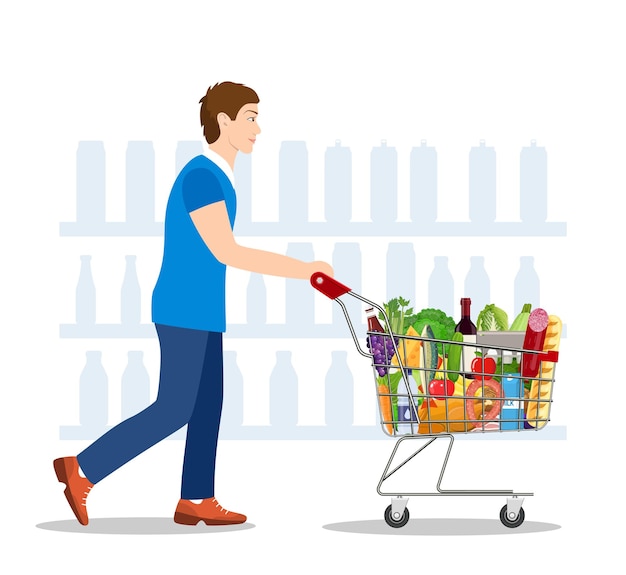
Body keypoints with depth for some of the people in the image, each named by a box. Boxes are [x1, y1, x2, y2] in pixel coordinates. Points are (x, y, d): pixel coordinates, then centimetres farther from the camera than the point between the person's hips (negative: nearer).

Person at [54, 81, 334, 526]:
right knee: (174, 411, -8)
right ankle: (82, 470, -3)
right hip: (186, 312, -10)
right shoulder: (201, 176, -18)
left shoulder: (215, 177, 13)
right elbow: (227, 253, -23)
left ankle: (196, 501, 12)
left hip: (200, 311, 10)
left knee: (209, 403, 9)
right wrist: (300, 270, -21)